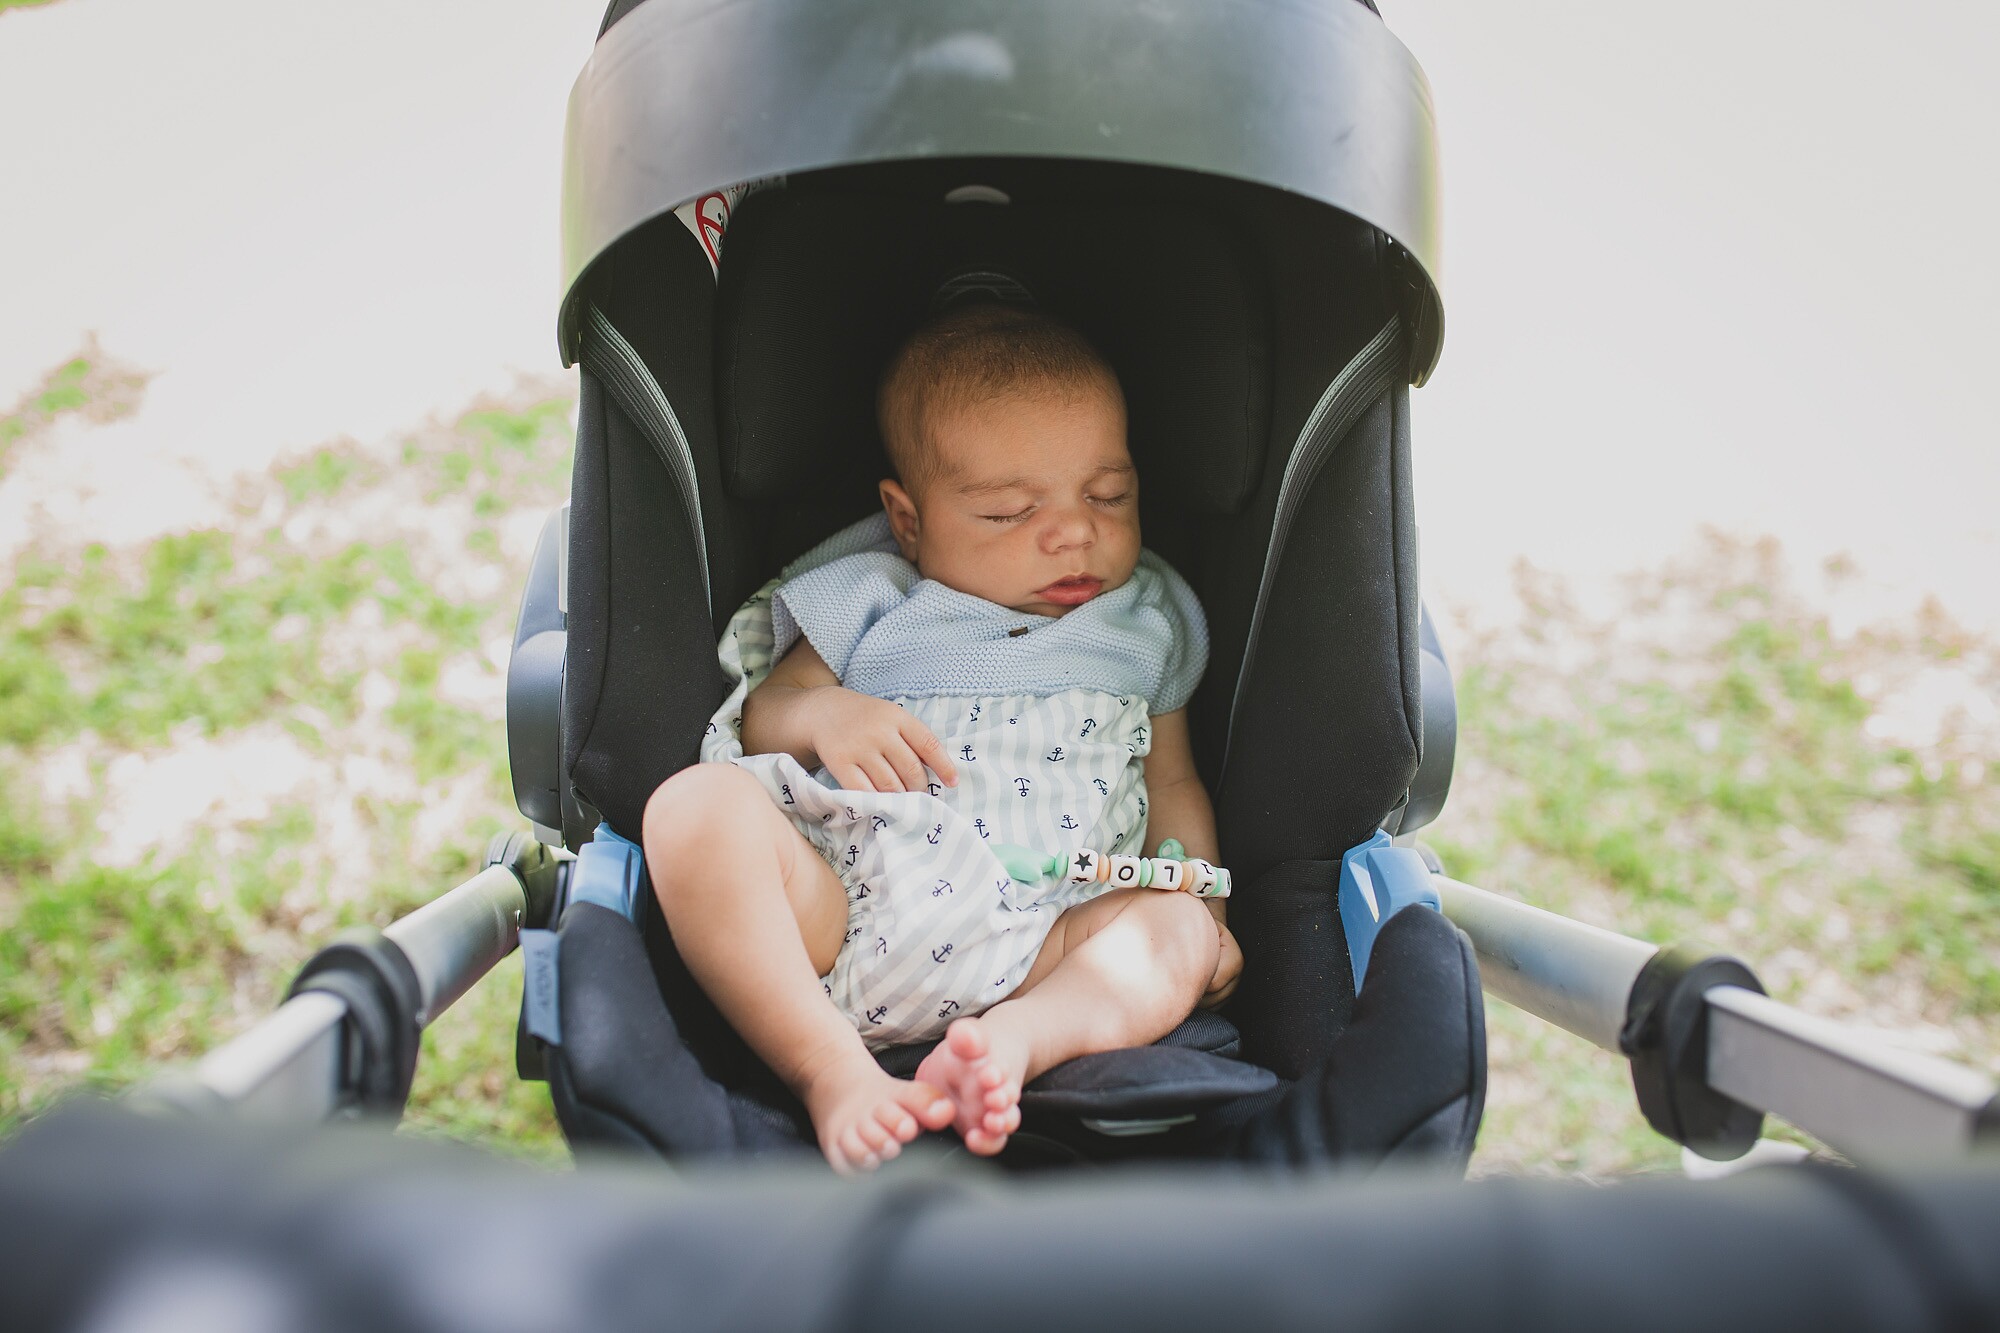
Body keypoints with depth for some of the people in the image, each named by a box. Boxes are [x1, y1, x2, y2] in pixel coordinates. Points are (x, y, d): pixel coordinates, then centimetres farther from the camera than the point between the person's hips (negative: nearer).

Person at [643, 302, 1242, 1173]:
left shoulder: (1148, 627, 22)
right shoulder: (873, 603, 15)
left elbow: (1173, 781, 26)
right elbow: (762, 712, 14)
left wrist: (1203, 908, 10)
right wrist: (819, 716, -9)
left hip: (1037, 943, 2)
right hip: (836, 901, -1)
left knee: (1182, 931, -23)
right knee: (696, 805, -25)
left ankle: (1018, 1038, -46)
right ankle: (830, 1069, -33)